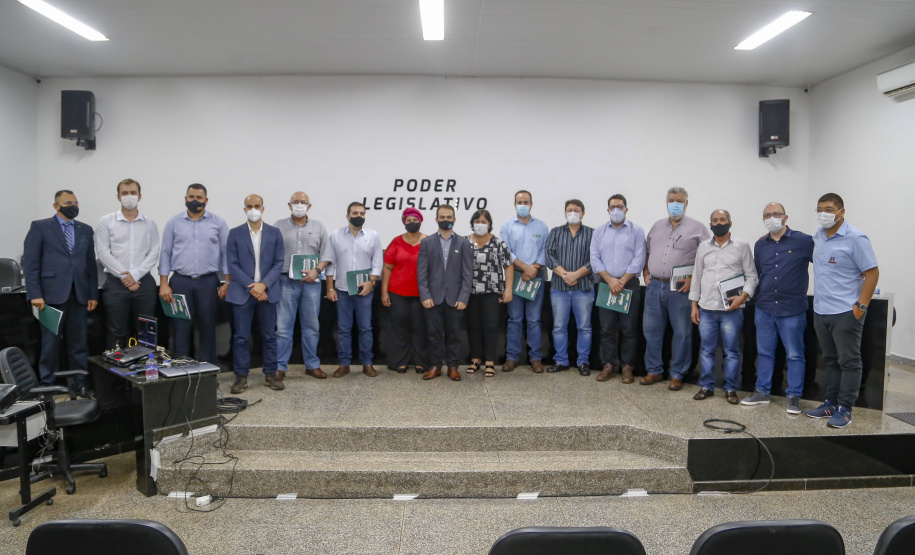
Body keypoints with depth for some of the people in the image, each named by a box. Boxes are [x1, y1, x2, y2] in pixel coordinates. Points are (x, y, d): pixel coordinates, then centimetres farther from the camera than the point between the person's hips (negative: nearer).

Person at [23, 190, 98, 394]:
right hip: (52, 293, -3)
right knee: (50, 342, 3)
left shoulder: (86, 230, 13)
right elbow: (30, 263, -3)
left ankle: (80, 382, 14)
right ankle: (47, 385, 13)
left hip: (79, 295, 3)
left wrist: (93, 294, 6)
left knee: (79, 342, 6)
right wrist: (35, 294, -10)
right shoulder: (40, 227, 2)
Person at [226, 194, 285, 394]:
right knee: (240, 336, 2)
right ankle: (241, 376, 11)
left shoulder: (274, 233, 6)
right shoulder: (235, 234, 4)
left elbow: (279, 262, 1)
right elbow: (232, 264, -1)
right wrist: (250, 286, -12)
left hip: (267, 291, 1)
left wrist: (263, 285, -12)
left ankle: (270, 374, 16)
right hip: (242, 292, -1)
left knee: (269, 335, 7)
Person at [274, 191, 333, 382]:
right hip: (286, 282, -1)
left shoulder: (318, 227, 10)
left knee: (311, 326, 8)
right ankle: (280, 367, 7)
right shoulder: (279, 226, 6)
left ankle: (312, 365, 18)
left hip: (311, 282, 2)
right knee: (283, 326, -1)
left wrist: (317, 270, -10)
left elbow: (326, 254, 6)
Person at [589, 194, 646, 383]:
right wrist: (610, 280, -10)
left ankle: (627, 366, 9)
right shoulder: (599, 231, 10)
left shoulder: (637, 231, 4)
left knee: (629, 329, 1)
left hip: (629, 284, -2)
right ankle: (608, 365, 12)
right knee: (607, 328, 4)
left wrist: (621, 281, -11)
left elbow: (639, 260, -4)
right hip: (606, 285, 2)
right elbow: (594, 259, 2)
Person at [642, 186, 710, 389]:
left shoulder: (697, 227, 0)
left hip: (680, 288, -4)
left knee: (682, 332, 2)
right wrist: (646, 272, 8)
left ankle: (677, 375, 14)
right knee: (651, 329, 8)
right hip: (654, 286, 4)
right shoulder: (657, 226, 15)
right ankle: (654, 371, 21)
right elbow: (647, 251, 22)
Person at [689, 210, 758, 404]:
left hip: (731, 309, -3)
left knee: (732, 351, 3)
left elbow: (751, 276, 1)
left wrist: (743, 296, -14)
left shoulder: (742, 246, 2)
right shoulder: (703, 247, 10)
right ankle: (706, 386, 18)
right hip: (706, 308, 3)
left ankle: (731, 389, 13)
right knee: (706, 350, 8)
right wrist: (694, 304, 9)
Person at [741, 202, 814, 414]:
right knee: (764, 352, 13)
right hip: (764, 309, 5)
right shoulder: (760, 245, 10)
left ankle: (794, 396, 15)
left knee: (795, 355, 5)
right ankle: (762, 392, 23)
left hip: (792, 310, -5)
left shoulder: (803, 241, -6)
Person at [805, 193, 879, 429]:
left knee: (848, 362, 2)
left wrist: (861, 306, -16)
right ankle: (831, 403, 25)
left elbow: (872, 273, -11)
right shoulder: (818, 236, 9)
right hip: (821, 311, 7)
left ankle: (844, 409, 8)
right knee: (830, 360, 15)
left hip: (846, 312, -7)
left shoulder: (855, 238, -11)